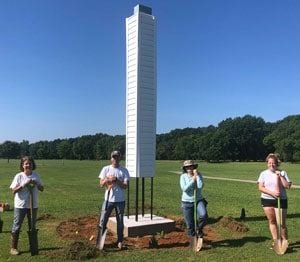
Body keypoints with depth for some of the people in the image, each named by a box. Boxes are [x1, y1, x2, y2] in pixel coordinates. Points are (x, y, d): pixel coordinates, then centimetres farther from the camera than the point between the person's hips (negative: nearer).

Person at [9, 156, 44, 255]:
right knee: (16, 226, 2)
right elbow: (13, 191, -12)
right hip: (20, 205, -4)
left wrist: (36, 184, -12)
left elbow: (42, 189, 7)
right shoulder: (19, 176, -8)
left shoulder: (36, 176, 3)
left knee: (32, 226, 15)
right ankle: (13, 248, 13)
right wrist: (23, 185, -23)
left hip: (33, 205, 4)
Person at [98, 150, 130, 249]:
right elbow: (101, 184, -1)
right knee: (103, 220, 1)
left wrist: (116, 180, -20)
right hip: (108, 199, 0)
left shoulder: (124, 170, 0)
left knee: (120, 221, 9)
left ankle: (120, 241, 23)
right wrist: (107, 179, -19)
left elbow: (125, 186, -8)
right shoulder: (106, 169, 2)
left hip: (120, 200, 0)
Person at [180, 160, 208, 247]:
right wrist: (193, 180, -17)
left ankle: (199, 229, 4)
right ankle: (192, 242, 28)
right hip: (187, 202, 0)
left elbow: (201, 186, -19)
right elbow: (184, 188, -17)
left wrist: (196, 175, -18)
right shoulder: (183, 176, -4)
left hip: (198, 200, 0)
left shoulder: (198, 174, -3)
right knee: (189, 224, 5)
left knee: (203, 215, -28)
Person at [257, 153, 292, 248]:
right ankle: (275, 241, 18)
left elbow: (288, 186, -7)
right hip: (267, 200, 2)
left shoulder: (282, 173, 1)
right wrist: (272, 193, -16)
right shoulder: (263, 173, 3)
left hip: (281, 200, -1)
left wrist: (280, 176, -14)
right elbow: (260, 187, -5)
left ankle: (285, 242, 13)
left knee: (282, 223, -3)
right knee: (272, 221, 8)